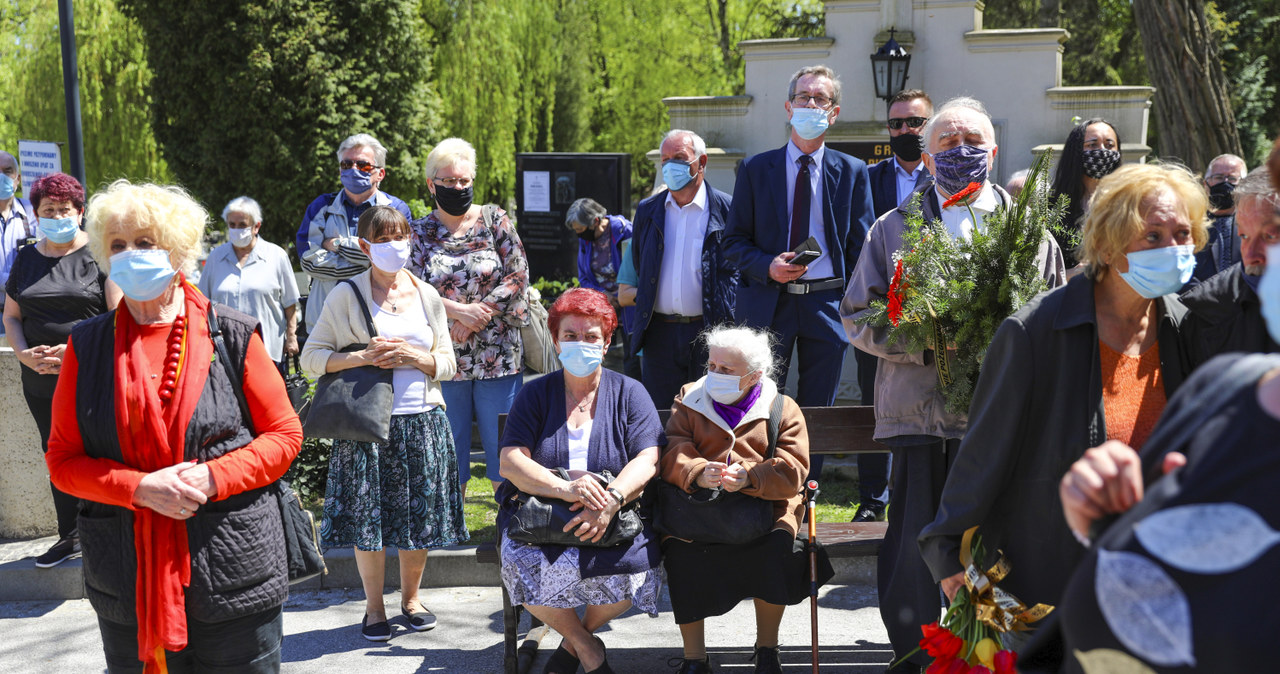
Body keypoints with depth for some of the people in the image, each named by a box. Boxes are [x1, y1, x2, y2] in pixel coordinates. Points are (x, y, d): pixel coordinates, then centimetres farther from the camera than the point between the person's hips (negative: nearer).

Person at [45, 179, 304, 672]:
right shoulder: (87, 345, 5)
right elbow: (62, 461, 4)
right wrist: (141, 489, -14)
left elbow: (285, 435, 2)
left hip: (233, 573, -1)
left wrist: (212, 478, -15)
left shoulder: (231, 334, -1)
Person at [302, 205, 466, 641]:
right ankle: (374, 608, 21)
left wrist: (414, 356, -11)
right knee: (368, 516, 2)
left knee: (420, 514, 7)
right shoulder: (346, 295, 0)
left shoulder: (427, 295, 9)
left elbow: (448, 364, 9)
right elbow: (311, 357, -2)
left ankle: (411, 597, 29)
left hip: (422, 421, 3)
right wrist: (362, 357, -16)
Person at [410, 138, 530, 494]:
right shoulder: (419, 233, 5)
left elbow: (518, 275, -2)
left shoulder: (495, 219, 3)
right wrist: (459, 310, -15)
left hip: (498, 356, -1)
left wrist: (481, 313, -11)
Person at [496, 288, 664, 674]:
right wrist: (564, 488, -24)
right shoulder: (535, 395, 8)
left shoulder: (629, 393, 8)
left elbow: (648, 460, -5)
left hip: (617, 519, 0)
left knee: (635, 569, -28)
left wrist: (611, 500, -25)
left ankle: (574, 640, 4)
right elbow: (510, 462, -4)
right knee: (524, 565, -30)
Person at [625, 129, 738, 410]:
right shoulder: (648, 211, 10)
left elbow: (738, 269, -1)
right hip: (660, 332, 3)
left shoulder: (727, 210, -2)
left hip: (710, 331, -3)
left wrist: (730, 331, -6)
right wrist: (638, 326, 13)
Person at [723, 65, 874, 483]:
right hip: (767, 304, -1)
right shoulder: (755, 169, 6)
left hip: (827, 304, 1)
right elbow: (734, 242, 4)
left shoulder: (852, 173, 7)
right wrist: (768, 267, -15)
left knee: (816, 414, 7)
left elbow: (861, 246, 7)